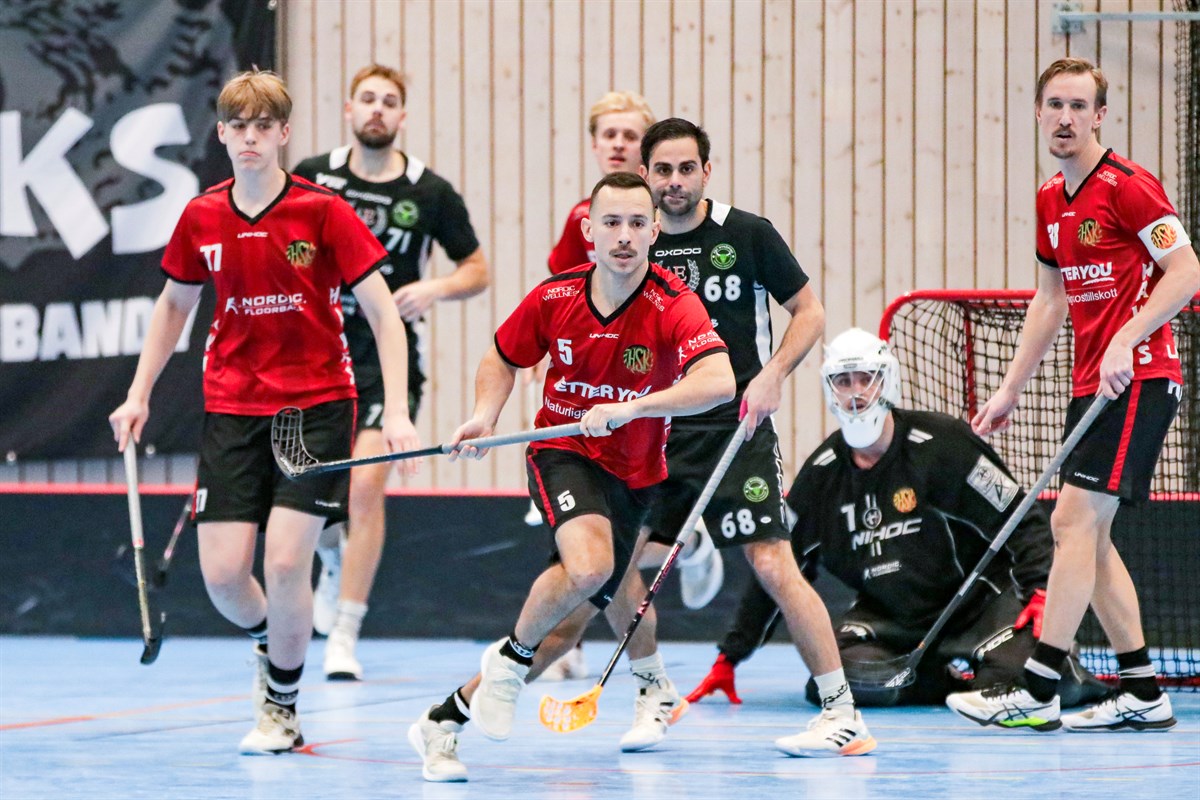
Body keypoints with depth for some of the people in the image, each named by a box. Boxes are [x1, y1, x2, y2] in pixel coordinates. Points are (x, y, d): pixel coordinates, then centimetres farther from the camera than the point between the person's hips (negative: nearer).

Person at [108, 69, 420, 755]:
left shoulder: (323, 211, -9)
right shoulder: (202, 219, 2)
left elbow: (384, 312, -8)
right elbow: (175, 305, 19)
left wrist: (396, 412, -16)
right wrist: (140, 394, 16)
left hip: (317, 403, -3)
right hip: (232, 408, 3)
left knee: (285, 560, -14)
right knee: (222, 573, -5)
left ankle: (283, 707, 8)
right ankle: (270, 642, 30)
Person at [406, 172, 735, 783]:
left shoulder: (675, 308, -18)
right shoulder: (552, 299, -8)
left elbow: (718, 382, -35)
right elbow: (503, 359, 11)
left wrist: (628, 408, -43)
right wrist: (485, 414, -8)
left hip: (632, 475, 1)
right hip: (562, 453, -1)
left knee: (567, 619, 4)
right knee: (589, 565, -33)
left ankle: (443, 720, 20)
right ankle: (511, 657, -6)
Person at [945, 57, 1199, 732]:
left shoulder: (1127, 186, -11)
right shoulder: (1051, 201, 15)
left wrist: (1125, 341, -24)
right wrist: (1011, 389, 21)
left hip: (1139, 378, -9)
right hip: (1092, 384, 9)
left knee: (1075, 520, -14)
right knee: (1086, 535, 7)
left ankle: (1037, 692, -16)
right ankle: (1144, 694, 12)